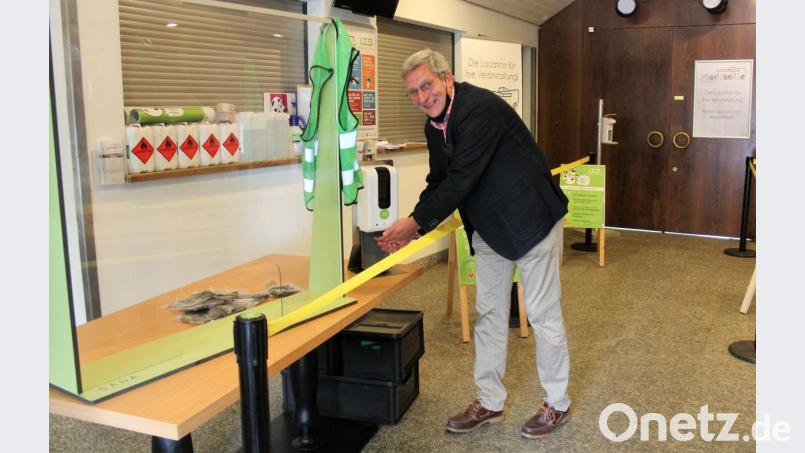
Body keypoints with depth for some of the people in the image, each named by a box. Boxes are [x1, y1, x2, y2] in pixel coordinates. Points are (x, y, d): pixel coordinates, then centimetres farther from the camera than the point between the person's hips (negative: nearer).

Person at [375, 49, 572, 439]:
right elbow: (438, 182, 10)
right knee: (489, 313, 12)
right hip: (489, 227, 8)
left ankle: (556, 403, 20)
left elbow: (460, 180, -27)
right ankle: (489, 402, 25)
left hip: (530, 218, -8)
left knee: (542, 313, 2)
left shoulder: (480, 109, -24)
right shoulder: (434, 124, 3)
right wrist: (413, 226, -4)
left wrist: (415, 222, -19)